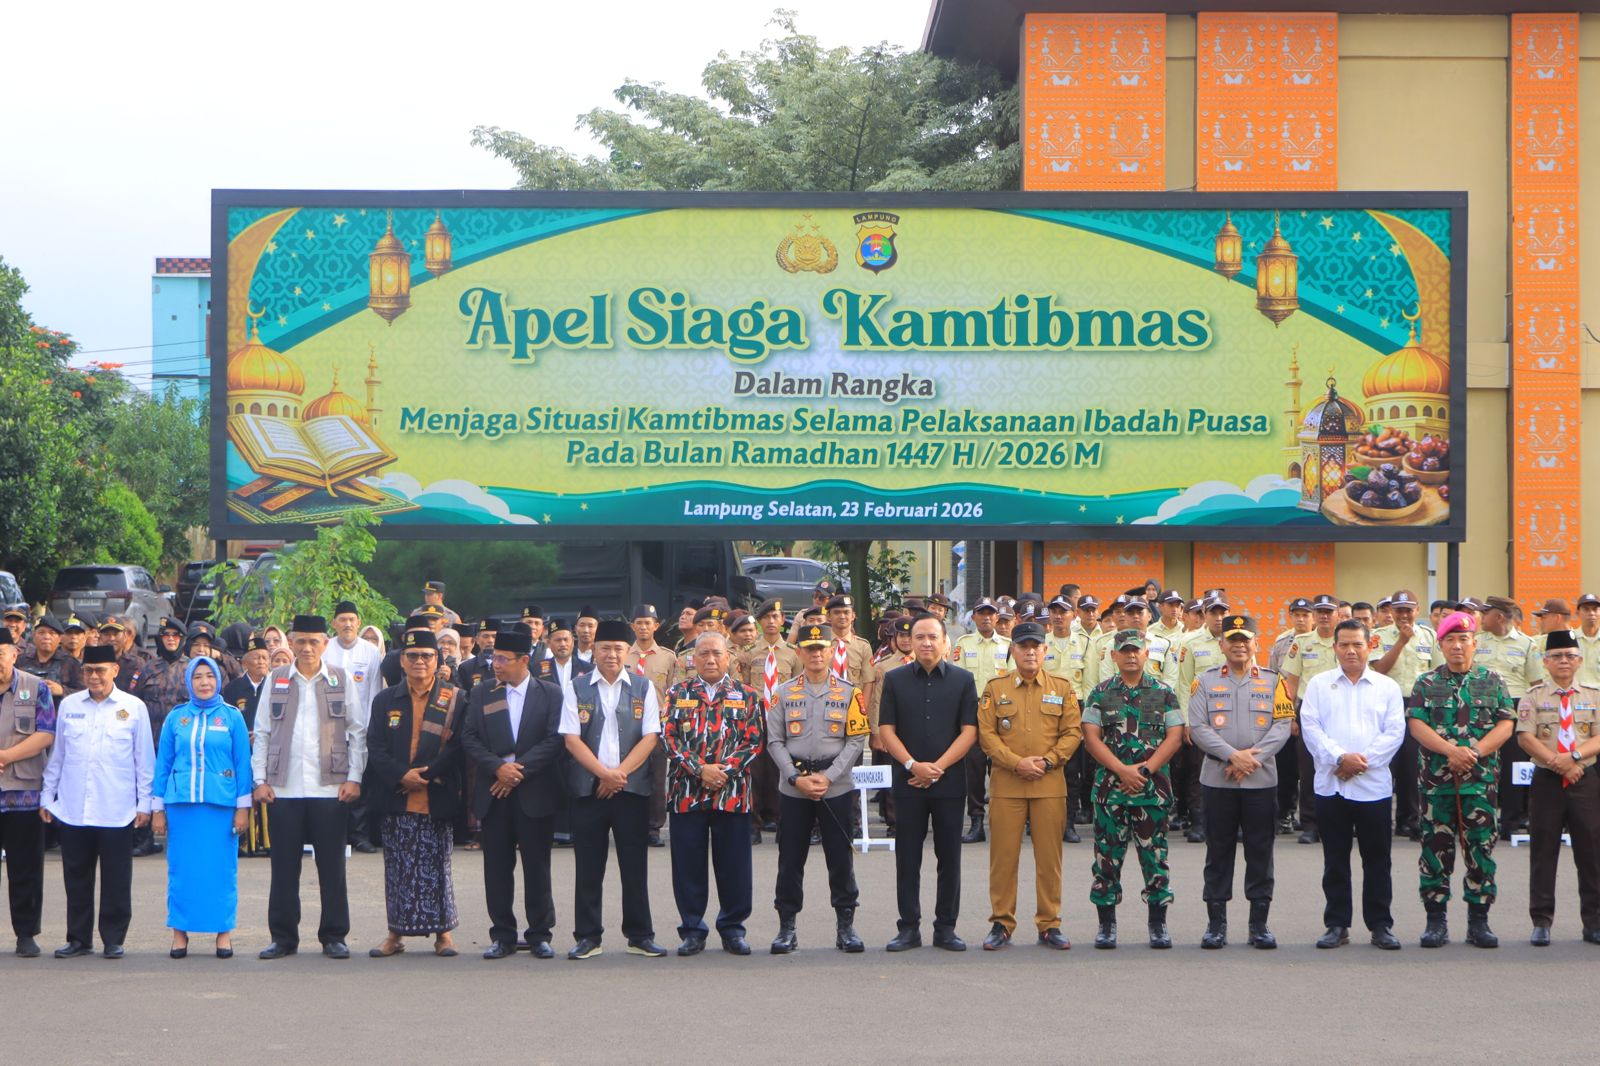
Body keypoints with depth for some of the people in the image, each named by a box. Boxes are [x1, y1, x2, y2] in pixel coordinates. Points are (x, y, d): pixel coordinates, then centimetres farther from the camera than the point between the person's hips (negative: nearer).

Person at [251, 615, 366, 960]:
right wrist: (260, 779, 1)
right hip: (284, 788, 1)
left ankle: (334, 936, 10)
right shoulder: (276, 680, 8)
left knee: (332, 866, 2)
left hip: (330, 788, -1)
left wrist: (354, 778, -2)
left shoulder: (340, 680, 6)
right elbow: (261, 733, 10)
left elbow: (357, 732, 6)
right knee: (284, 866, 4)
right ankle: (283, 937, 11)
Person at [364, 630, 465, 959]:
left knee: (437, 866, 2)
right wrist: (401, 776, -11)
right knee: (398, 867, 5)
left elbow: (458, 746, -4)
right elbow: (375, 747, 3)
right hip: (396, 801, 2)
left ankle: (443, 932, 11)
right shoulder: (385, 700, 10)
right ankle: (396, 933, 11)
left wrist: (426, 775, -11)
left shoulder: (455, 699, 3)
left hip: (437, 799, -2)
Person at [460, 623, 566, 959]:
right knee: (497, 866, 3)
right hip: (493, 793, 2)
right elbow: (469, 738, 3)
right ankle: (503, 936, 10)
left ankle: (540, 935, 10)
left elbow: (554, 740, -5)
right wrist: (498, 767, -12)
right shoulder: (482, 694, 10)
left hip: (535, 794, -2)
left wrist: (519, 769, -13)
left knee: (537, 866, 2)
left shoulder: (550, 694, 3)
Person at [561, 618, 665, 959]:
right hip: (588, 787, 0)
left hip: (632, 787, 0)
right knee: (588, 867, 3)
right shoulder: (576, 689, 5)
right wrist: (604, 773, -12)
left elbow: (650, 737, 0)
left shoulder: (643, 688, 7)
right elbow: (572, 739, -2)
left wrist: (620, 773, -10)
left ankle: (640, 936, 9)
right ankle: (588, 937, 9)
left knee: (635, 866, 2)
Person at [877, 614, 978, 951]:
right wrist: (912, 765, -12)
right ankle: (909, 928, 9)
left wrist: (938, 767, -11)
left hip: (950, 781, 0)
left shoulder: (963, 680, 4)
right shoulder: (895, 679, 6)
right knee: (907, 857, 2)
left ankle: (946, 927, 11)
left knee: (949, 857, 4)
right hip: (908, 782, 0)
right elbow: (886, 729, 1)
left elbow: (969, 731, -1)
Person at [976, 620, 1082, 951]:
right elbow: (986, 733, 0)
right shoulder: (995, 688, 6)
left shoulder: (1062, 688, 8)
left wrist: (1047, 761, -10)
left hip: (1050, 784, 1)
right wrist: (1016, 762, -12)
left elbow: (1073, 733, 4)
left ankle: (1049, 924, 10)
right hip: (1005, 784, -1)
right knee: (1003, 855, 0)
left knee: (1049, 857, 2)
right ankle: (1001, 924, 7)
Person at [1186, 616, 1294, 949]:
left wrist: (1253, 757, -14)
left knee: (1260, 852, 3)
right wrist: (1233, 756, -16)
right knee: (1218, 852, 4)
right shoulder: (1205, 682, 5)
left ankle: (1259, 924, 10)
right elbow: (1198, 728, -4)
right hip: (1217, 780, 0)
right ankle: (1216, 923, 10)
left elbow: (1283, 726, -1)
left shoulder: (1273, 682, 6)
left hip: (1262, 780, 0)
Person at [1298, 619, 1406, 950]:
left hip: (1374, 784, -1)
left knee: (1377, 860, 3)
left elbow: (1394, 732, -1)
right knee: (1335, 860, 6)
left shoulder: (1387, 687, 7)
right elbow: (1310, 727, -2)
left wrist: (1363, 760, -12)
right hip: (1330, 784, 1)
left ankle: (1381, 925, 10)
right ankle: (1337, 925, 12)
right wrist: (1340, 758, -15)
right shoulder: (1319, 685, 7)